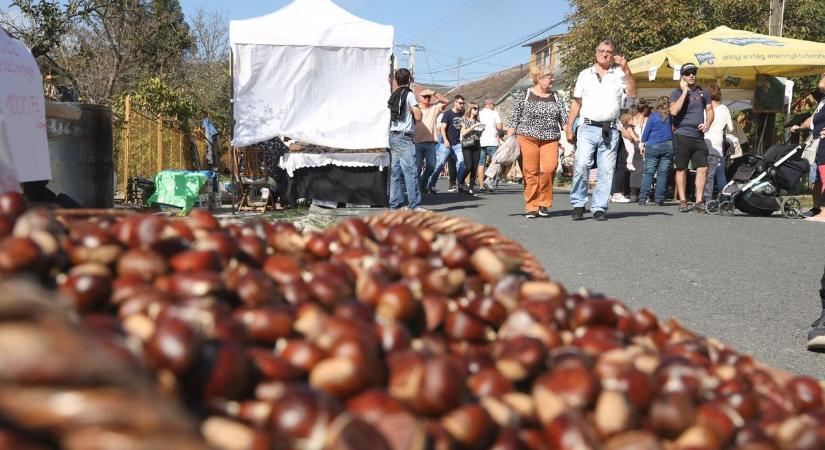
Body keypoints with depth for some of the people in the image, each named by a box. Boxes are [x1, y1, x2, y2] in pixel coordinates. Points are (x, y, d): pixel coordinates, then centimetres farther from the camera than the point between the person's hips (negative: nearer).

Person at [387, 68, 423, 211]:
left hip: (393, 136, 8)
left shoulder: (393, 95, 15)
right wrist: (417, 109, 7)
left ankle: (395, 203, 8)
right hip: (404, 137, -8)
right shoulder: (409, 94, -7)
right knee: (411, 171, -9)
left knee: (396, 171, 8)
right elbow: (418, 116, -13)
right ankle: (415, 205, -12)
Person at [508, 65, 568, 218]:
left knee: (548, 169, -16)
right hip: (528, 138, -2)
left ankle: (544, 203, 0)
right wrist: (509, 139, -1)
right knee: (531, 172, -4)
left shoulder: (556, 98, 13)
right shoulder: (524, 96, 5)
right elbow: (514, 119, 5)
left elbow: (565, 119, 10)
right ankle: (531, 207, 7)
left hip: (550, 141, 2)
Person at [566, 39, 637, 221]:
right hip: (588, 128, 0)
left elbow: (632, 94, -4)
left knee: (606, 171, -1)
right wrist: (569, 127, 9)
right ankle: (578, 204, -4)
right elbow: (577, 103, 15)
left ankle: (599, 208, 5)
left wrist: (626, 69, -12)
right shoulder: (585, 75, 14)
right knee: (581, 165, -15)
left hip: (610, 130, 0)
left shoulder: (619, 74, 10)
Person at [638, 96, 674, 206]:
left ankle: (643, 198, -5)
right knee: (663, 173, 3)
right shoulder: (670, 116, 2)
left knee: (648, 172, 1)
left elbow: (646, 130, 2)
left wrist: (642, 144, 8)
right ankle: (659, 199, -1)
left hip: (652, 147, -1)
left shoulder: (653, 115, 0)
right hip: (668, 146, 1)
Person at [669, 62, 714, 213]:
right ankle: (683, 201, 8)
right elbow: (674, 111, -17)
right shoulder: (677, 93, 0)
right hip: (682, 135, -4)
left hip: (698, 136, 4)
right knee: (681, 169, 2)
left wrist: (707, 123, -1)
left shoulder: (703, 92, 14)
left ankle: (699, 201, 2)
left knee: (703, 168, -3)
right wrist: (684, 91, -14)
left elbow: (710, 110, 19)